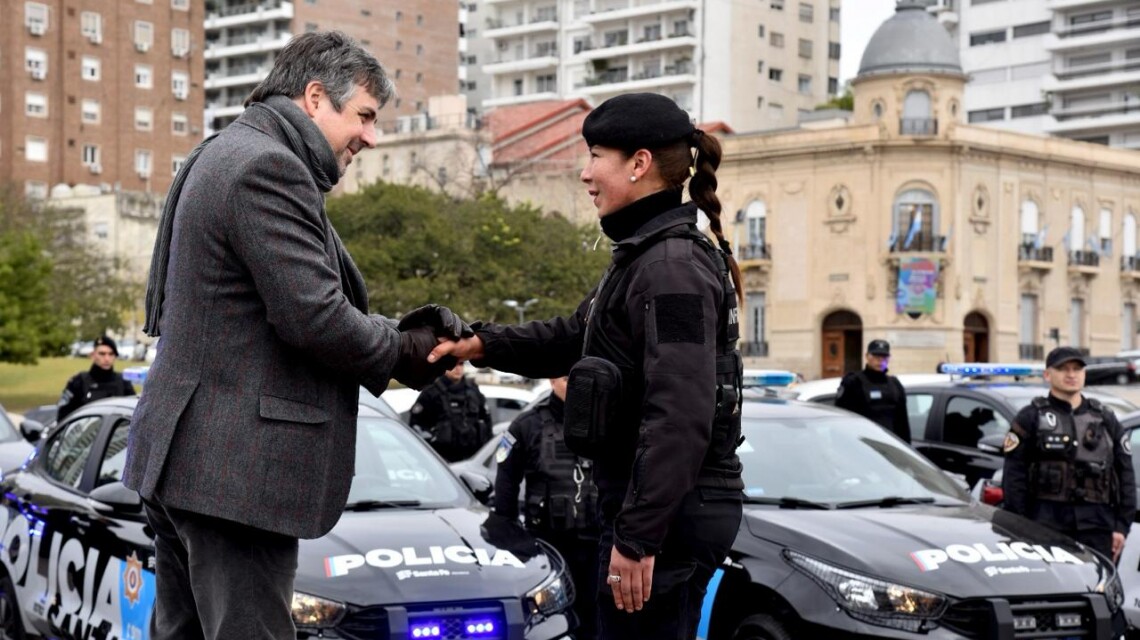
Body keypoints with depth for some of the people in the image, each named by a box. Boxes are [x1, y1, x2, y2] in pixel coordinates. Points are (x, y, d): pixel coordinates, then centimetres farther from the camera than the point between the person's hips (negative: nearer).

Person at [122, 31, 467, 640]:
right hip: (239, 468, -11)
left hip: (181, 453, 11)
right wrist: (406, 351, -3)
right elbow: (315, 317, -22)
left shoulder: (220, 155, 20)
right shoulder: (269, 166, -14)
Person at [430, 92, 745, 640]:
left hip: (668, 513, -10)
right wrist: (479, 344, 10)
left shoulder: (673, 265, -17)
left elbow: (680, 417, -24)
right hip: (665, 509, 10)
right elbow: (572, 338, 25)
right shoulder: (645, 255, 15)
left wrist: (637, 535, -26)